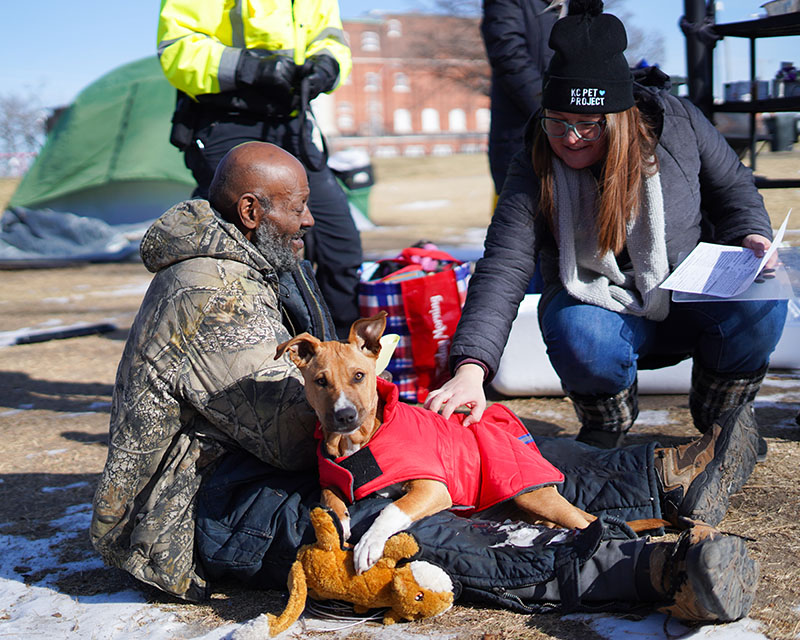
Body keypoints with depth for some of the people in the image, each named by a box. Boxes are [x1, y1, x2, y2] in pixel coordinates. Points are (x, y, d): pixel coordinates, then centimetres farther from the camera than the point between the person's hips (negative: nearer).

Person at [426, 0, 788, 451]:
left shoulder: (677, 122, -10)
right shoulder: (534, 172, -16)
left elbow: (733, 185, 8)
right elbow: (503, 271, -24)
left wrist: (752, 236, -13)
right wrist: (470, 370, -37)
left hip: (692, 293, 2)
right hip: (606, 308, -1)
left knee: (761, 305, -29)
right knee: (579, 338, -36)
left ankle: (722, 416, 1)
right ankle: (606, 427, -1)